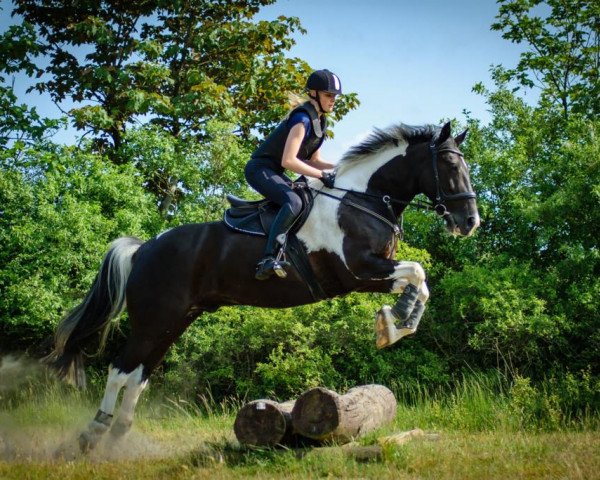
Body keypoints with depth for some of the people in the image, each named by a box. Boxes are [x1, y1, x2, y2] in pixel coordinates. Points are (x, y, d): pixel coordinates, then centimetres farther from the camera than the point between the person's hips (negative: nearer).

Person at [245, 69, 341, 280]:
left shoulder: (320, 121, 11)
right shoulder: (302, 118, -19)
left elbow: (313, 160, 14)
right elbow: (288, 160, -26)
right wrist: (322, 175, -25)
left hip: (275, 173, 11)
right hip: (259, 169, -11)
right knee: (294, 201, -32)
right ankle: (268, 259, -42)